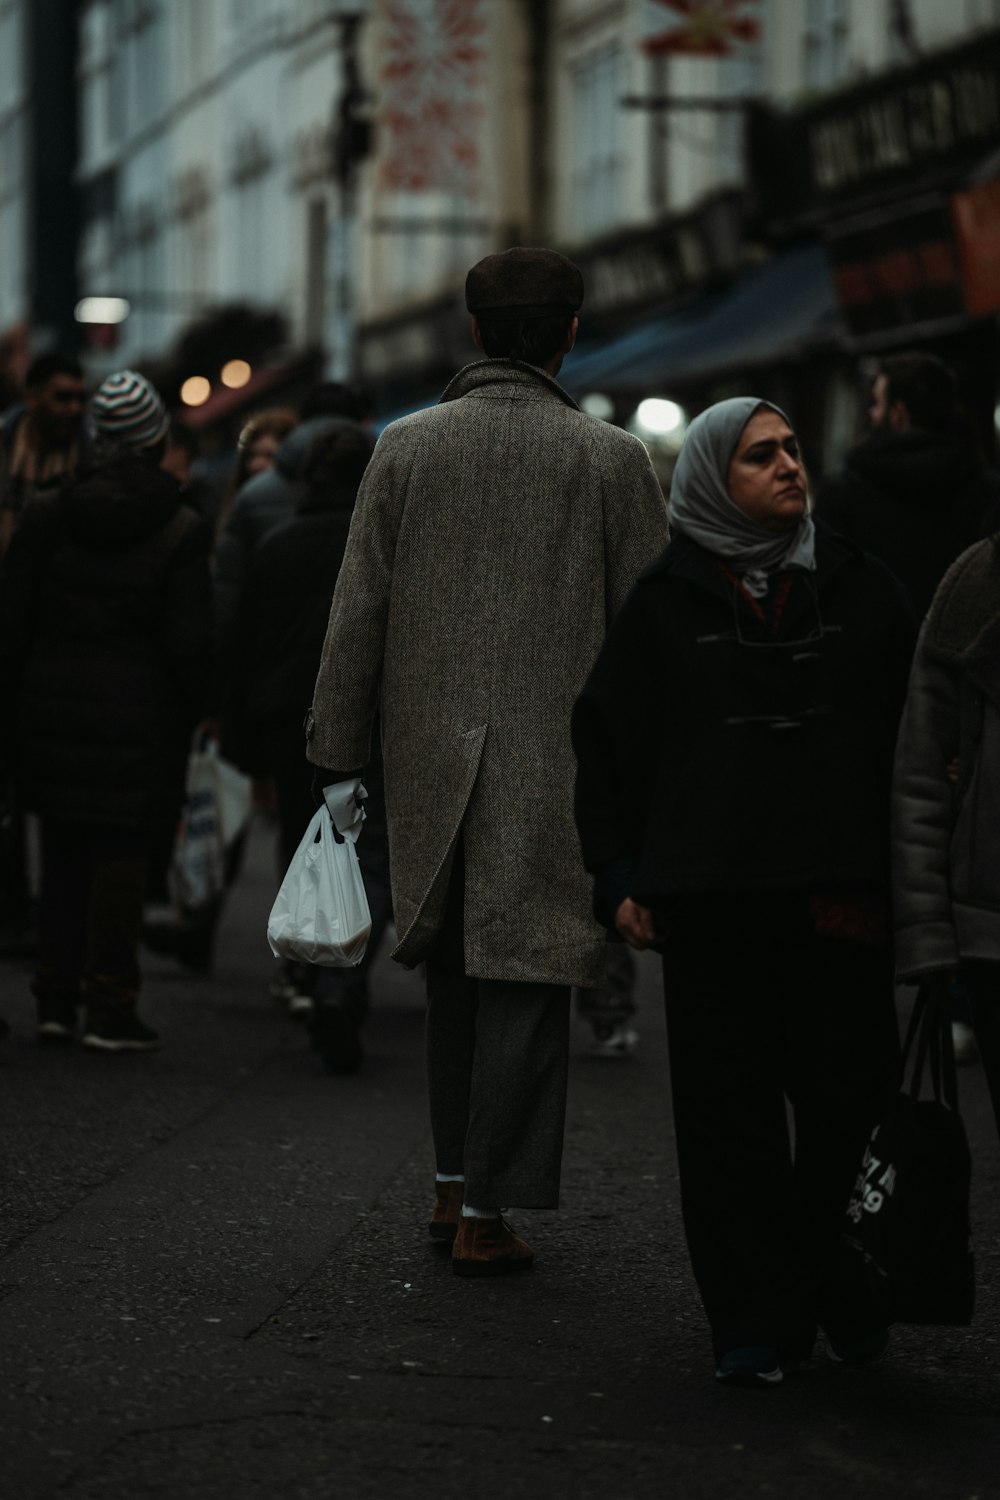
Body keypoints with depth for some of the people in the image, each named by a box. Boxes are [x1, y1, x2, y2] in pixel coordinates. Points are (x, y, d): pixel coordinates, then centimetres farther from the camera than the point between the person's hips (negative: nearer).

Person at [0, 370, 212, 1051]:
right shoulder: (181, 533, -7)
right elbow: (191, 643, -8)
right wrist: (186, 720, 4)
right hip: (139, 712, -3)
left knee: (63, 855, 13)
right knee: (121, 855, 2)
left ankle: (57, 999, 14)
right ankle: (111, 1008, 3)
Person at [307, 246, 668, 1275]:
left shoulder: (405, 448, 1)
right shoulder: (610, 458, -4)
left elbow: (358, 613, 1)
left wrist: (337, 754, 7)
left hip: (430, 759, 3)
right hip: (554, 764, -2)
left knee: (454, 969, 19)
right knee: (521, 977, 2)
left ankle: (453, 1182, 20)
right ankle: (486, 1214, 2)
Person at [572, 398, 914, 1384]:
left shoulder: (859, 590, 10)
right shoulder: (665, 601, 6)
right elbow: (607, 744, 8)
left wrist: (903, 878, 3)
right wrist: (620, 879, 2)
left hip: (841, 898, 1)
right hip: (712, 904, -1)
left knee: (849, 1105, -1)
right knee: (730, 1116, 0)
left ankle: (843, 1296, 18)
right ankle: (754, 1324, 8)